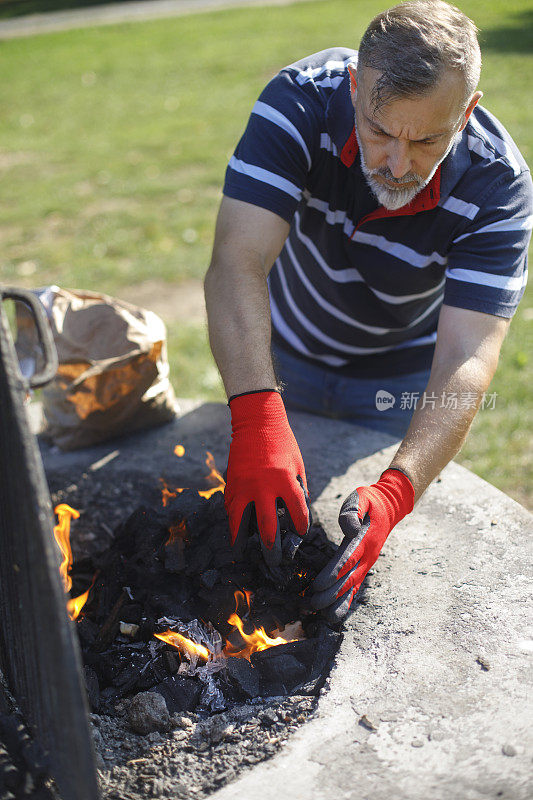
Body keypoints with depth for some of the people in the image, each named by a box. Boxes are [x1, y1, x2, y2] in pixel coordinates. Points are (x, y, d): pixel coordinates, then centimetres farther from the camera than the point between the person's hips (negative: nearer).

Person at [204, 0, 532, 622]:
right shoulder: (301, 100, -31)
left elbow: (465, 363, -37)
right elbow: (237, 262, -41)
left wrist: (396, 492, -53)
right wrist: (257, 420, -55)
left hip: (402, 374, 0)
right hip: (285, 350, 1)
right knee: (258, 514, 18)